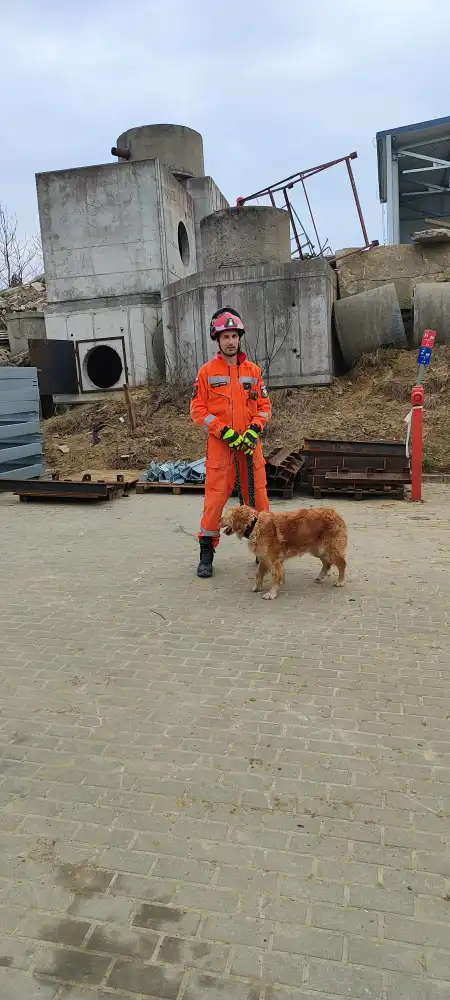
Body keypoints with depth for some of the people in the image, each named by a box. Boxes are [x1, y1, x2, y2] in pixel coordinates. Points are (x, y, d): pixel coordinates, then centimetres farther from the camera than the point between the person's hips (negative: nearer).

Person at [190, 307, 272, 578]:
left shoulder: (253, 370, 8)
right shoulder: (207, 371, 0)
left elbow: (265, 406, 9)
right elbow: (198, 410, -3)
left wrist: (254, 430, -9)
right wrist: (225, 432, -12)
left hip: (250, 443, 3)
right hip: (220, 444, -2)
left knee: (257, 494, 7)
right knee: (215, 496, -2)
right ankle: (207, 553, 8)